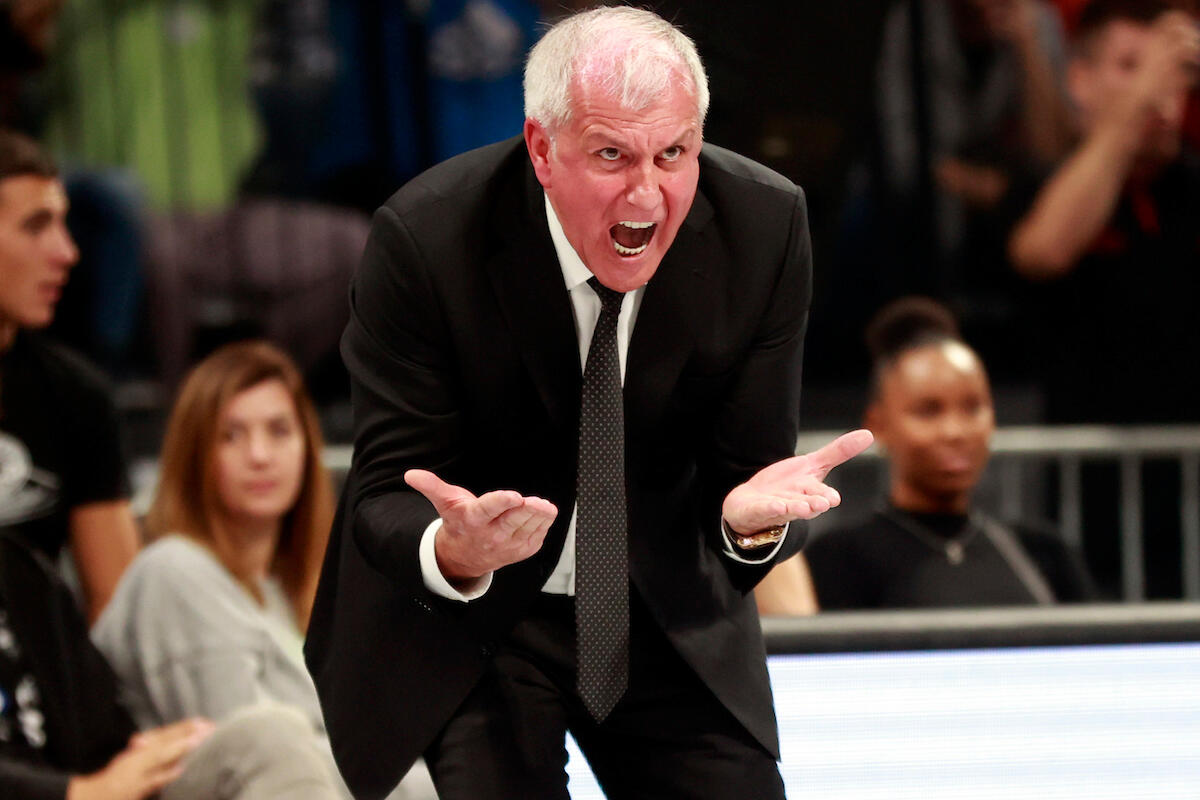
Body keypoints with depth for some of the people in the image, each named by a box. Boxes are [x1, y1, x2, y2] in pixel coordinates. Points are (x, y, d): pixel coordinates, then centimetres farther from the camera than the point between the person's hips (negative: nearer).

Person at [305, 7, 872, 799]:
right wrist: (452, 552, -42)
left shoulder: (763, 224, -15)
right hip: (460, 615, -3)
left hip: (671, 619, 3)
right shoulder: (425, 242, -23)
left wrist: (751, 515, -35)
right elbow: (387, 497, -18)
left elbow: (746, 466, -10)